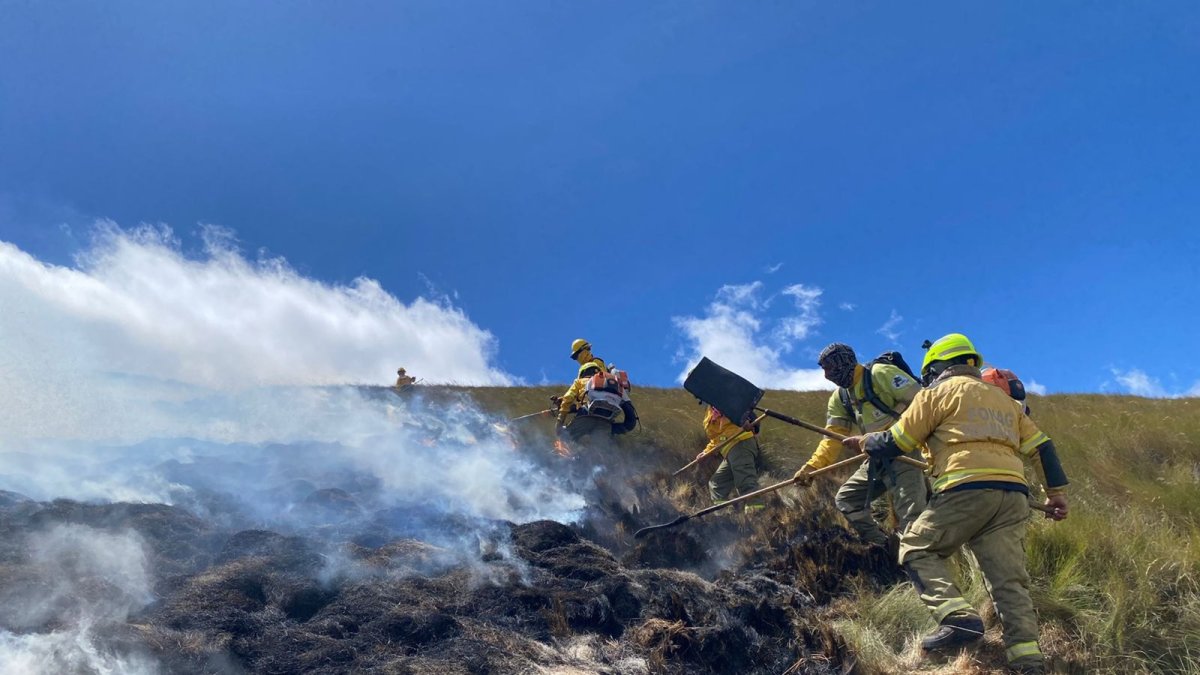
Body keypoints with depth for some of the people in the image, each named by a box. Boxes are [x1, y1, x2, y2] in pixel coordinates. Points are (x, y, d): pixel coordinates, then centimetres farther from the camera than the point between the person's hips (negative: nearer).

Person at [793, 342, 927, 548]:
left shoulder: (881, 374, -12)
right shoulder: (839, 399, 11)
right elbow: (833, 437, 4)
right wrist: (812, 466, -9)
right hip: (878, 458, 9)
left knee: (911, 518, -15)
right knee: (846, 499, 9)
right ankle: (883, 548, 16)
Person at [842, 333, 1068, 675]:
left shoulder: (939, 392, 9)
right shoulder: (1004, 399, 29)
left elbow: (894, 443, 7)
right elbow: (1040, 445, 23)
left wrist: (864, 442, 24)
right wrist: (1057, 491, 23)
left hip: (967, 489, -6)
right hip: (1013, 494, 6)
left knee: (916, 548, 5)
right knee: (1008, 578, 5)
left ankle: (958, 616, -14)